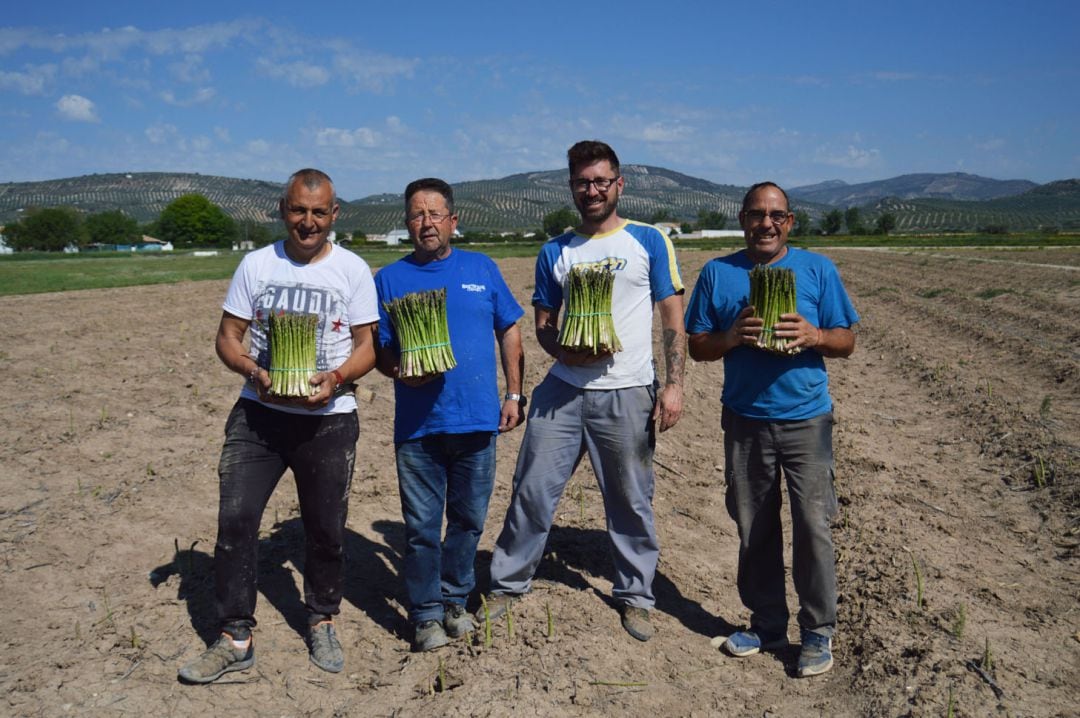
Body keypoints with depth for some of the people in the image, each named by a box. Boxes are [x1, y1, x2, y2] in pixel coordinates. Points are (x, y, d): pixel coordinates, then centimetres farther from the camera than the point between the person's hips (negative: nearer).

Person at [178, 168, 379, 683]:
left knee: (326, 527, 7)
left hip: (328, 418, -1)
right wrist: (255, 372, -16)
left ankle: (321, 624, 30)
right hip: (258, 412, 1)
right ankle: (235, 639, 10)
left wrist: (336, 378, -20)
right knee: (235, 517, -4)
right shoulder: (256, 265, 4)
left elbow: (367, 346, -1)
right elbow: (227, 337, 5)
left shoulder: (353, 270, 0)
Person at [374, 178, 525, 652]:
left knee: (468, 519, 12)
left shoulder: (482, 270, 7)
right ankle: (426, 613, 21)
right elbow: (378, 347, 6)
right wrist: (399, 372, -15)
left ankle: (455, 599, 32)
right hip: (417, 425, -1)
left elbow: (509, 332, 10)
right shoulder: (389, 279, 5)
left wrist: (514, 394, 4)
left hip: (478, 420, 1)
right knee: (422, 525, 4)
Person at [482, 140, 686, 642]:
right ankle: (508, 583, 22)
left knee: (631, 501, 7)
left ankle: (634, 596, 26)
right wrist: (562, 350, -9)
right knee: (532, 490, 4)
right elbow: (543, 323, 14)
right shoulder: (555, 252, 10)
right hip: (563, 389, 2)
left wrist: (675, 384, -8)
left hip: (627, 394, -2)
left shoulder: (649, 241, 3)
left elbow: (673, 319, 1)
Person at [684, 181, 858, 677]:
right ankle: (766, 624, 26)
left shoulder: (818, 270, 4)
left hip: (806, 419, -1)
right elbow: (697, 347, 5)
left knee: (812, 525, -3)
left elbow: (846, 342, 4)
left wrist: (813, 335, -17)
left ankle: (818, 632, 14)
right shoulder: (717, 273, 5)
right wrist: (732, 336, -15)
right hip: (744, 421, 2)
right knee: (754, 528, 10)